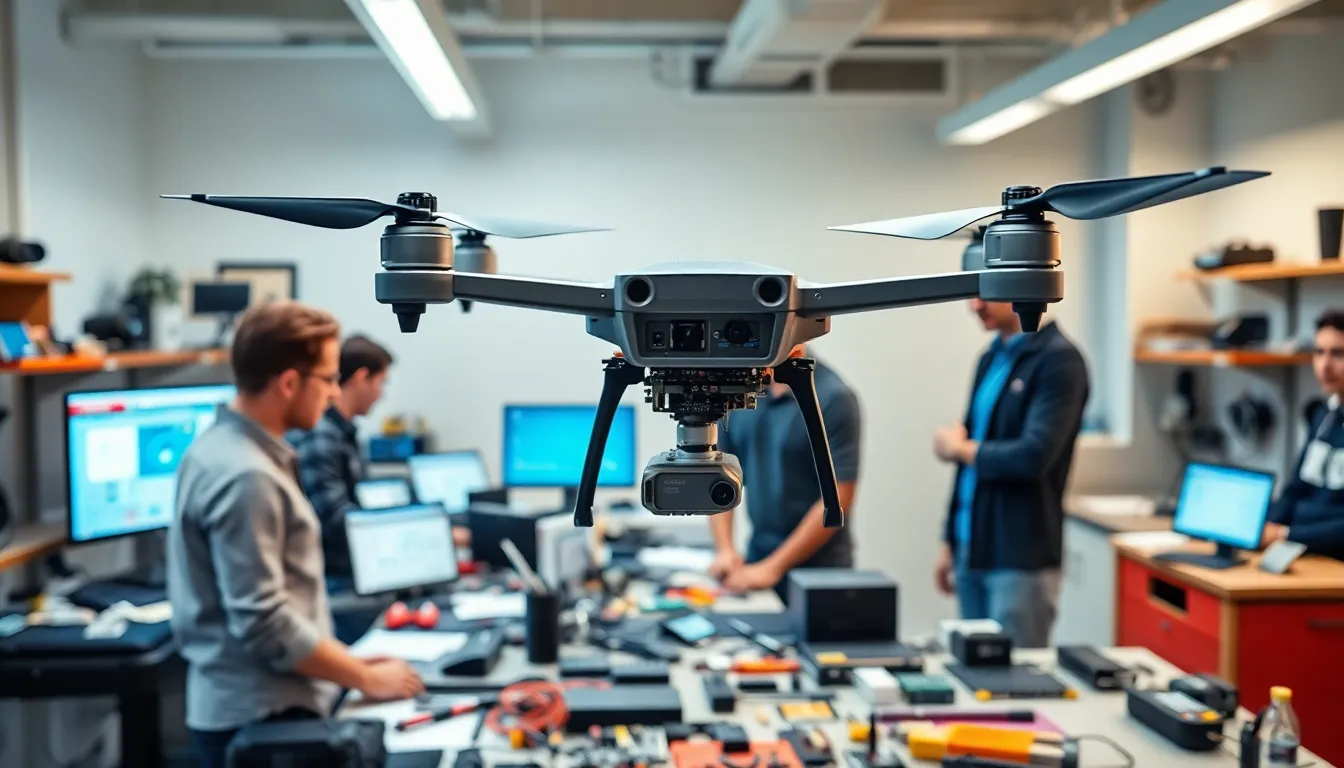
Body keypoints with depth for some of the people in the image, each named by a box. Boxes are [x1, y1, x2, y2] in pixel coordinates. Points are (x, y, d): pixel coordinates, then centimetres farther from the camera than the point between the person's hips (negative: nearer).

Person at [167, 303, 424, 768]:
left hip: (251, 705, 9)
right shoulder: (245, 478, -22)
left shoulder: (225, 447, 9)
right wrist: (365, 679, -13)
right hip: (261, 717, -9)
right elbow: (264, 622, -24)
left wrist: (347, 663, 14)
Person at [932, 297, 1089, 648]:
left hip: (1020, 559, -8)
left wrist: (959, 449, -7)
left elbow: (1034, 456, -22)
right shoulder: (991, 359, 13)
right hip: (972, 553, 8)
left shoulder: (1058, 360, -12)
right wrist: (950, 541, 16)